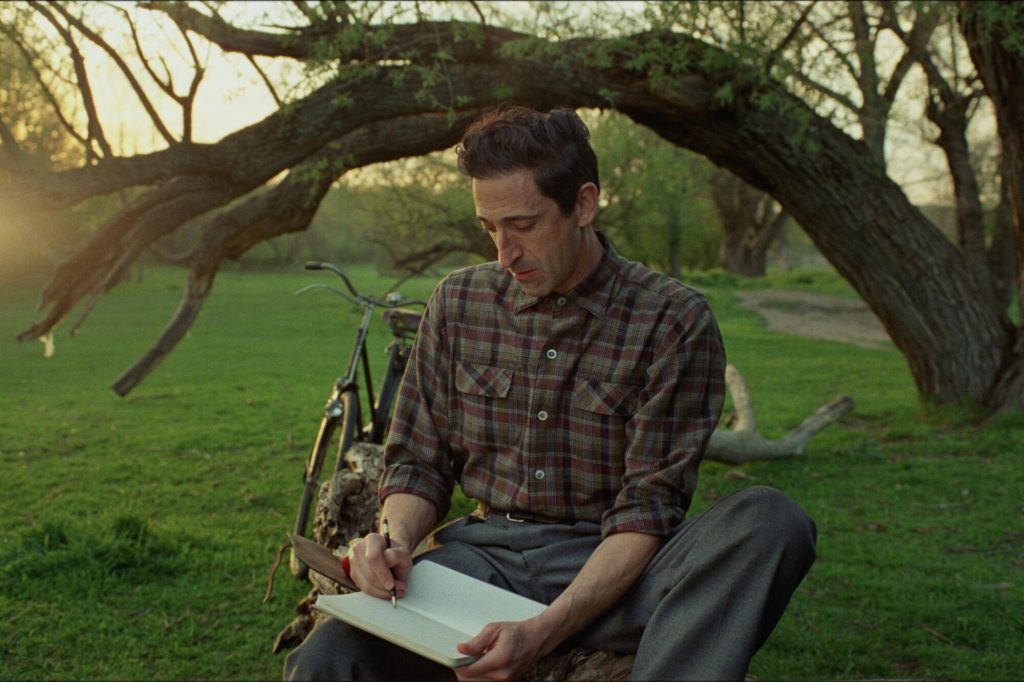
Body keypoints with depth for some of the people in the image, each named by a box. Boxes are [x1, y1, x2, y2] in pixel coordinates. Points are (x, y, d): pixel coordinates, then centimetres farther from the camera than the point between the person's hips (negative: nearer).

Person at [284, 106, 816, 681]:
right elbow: (419, 463, 12)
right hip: (484, 554, 2)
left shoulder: (673, 321, -7)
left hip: (613, 568, -1)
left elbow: (648, 509, -11)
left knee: (772, 521, -33)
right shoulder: (459, 302, 6)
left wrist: (542, 633, -25)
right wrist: (397, 541, -13)